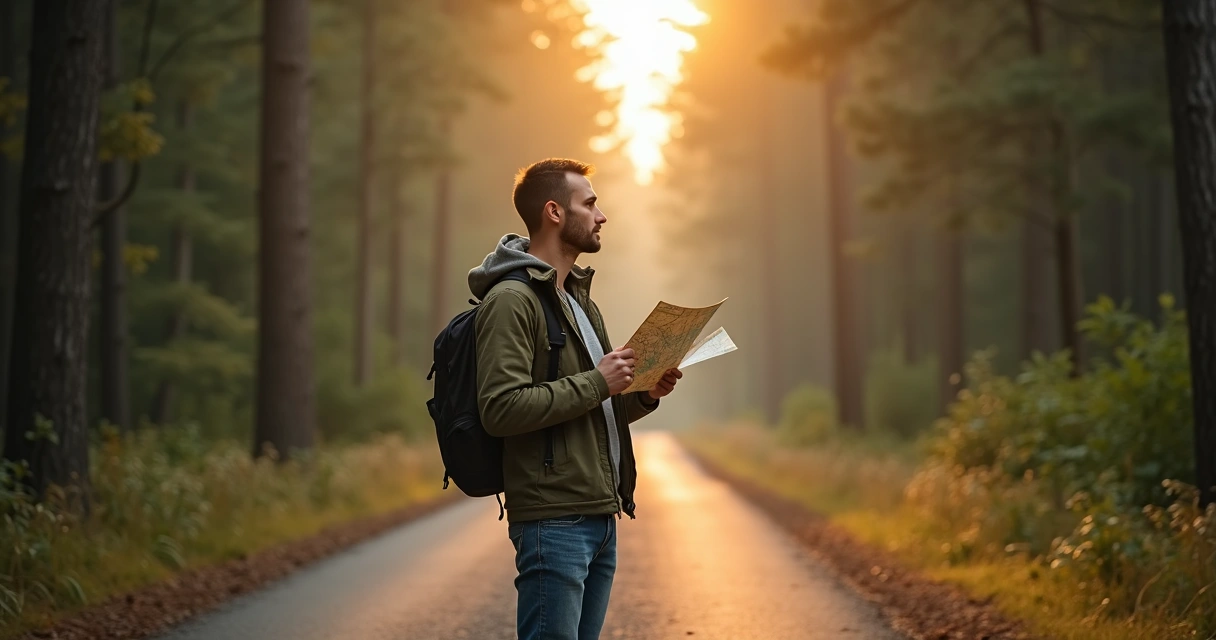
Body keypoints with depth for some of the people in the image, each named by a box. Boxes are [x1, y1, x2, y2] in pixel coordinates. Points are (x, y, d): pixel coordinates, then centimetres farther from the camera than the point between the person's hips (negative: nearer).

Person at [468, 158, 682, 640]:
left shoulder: (580, 300, 21)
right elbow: (500, 409, -21)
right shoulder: (511, 299, -10)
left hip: (602, 516, 9)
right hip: (554, 521, -9)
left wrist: (644, 394, 6)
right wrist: (596, 382, -18)